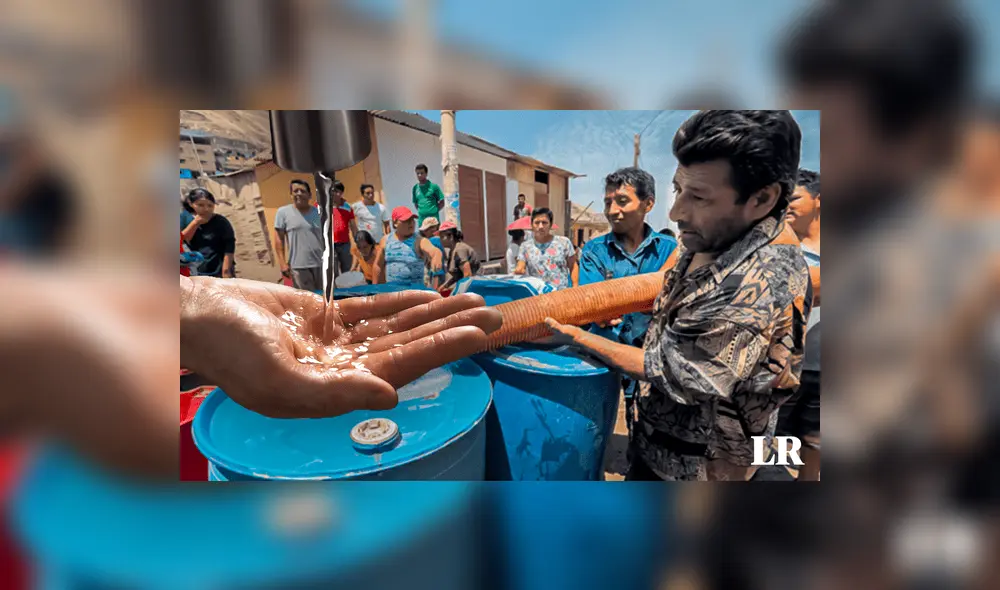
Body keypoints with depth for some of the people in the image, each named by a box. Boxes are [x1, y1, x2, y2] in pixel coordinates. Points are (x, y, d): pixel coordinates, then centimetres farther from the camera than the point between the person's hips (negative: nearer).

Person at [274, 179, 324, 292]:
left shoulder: (318, 212, 7)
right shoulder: (283, 212, 0)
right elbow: (279, 239, 0)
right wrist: (282, 263, -7)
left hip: (320, 264, 3)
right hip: (298, 266, -3)